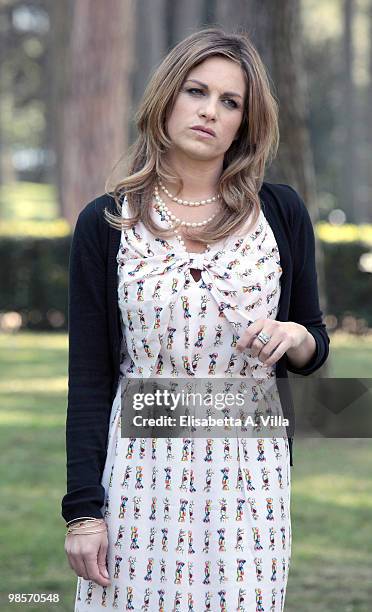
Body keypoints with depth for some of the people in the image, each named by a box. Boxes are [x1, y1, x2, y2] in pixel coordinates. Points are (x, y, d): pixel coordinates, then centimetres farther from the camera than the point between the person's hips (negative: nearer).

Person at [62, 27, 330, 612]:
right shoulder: (106, 223, 1)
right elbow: (89, 377, 0)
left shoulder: (281, 212, 4)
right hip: (140, 470, -1)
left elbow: (316, 347, 13)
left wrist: (294, 338, -11)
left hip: (249, 471, 1)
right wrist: (82, 509, -5)